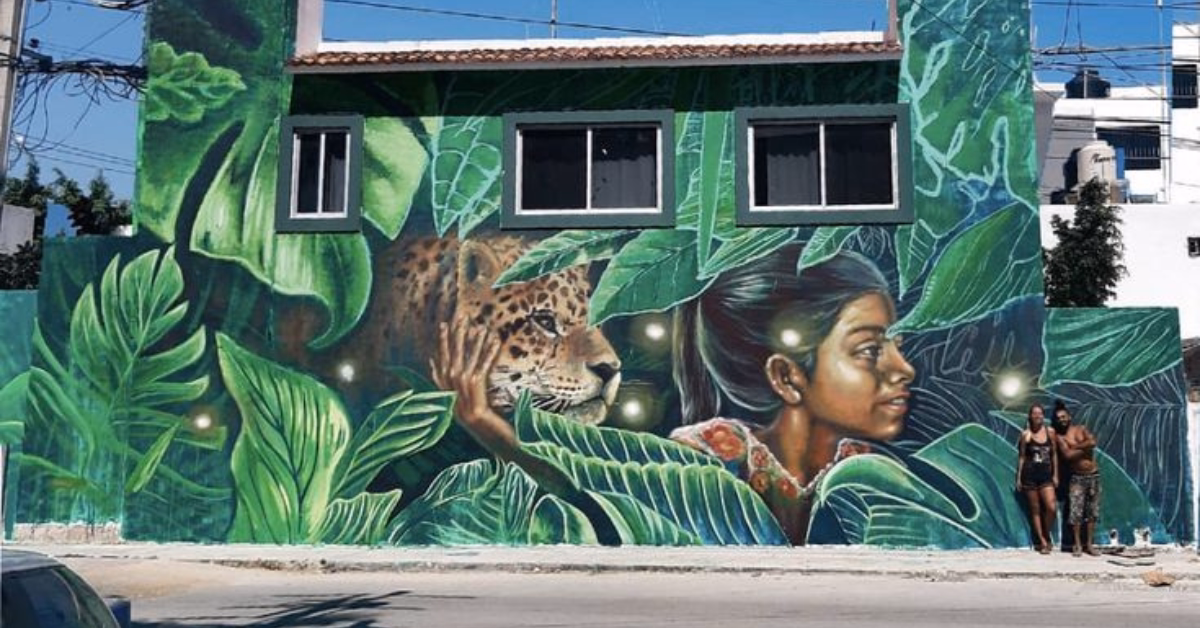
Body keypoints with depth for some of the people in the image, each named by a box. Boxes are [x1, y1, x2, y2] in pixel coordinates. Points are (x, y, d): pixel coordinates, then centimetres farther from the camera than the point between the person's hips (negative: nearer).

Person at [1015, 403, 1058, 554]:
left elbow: (1054, 454, 9)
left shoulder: (1050, 432, 3)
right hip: (1030, 475, -1)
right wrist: (1019, 478, 1)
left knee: (1051, 508, -10)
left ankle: (1046, 535, 14)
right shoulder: (1026, 434, -3)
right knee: (1035, 509, 5)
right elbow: (1021, 457, 2)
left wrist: (1055, 475, 7)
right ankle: (1042, 541, 14)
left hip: (1046, 475, 2)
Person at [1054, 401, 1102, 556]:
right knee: (1075, 512, -8)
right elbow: (1068, 455, -16)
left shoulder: (1082, 429, 7)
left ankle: (1089, 544, 13)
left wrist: (1075, 446, -9)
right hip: (1077, 478, -2)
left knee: (1092, 511, 6)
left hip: (1093, 475, 2)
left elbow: (1092, 442, -13)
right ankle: (1077, 545, 1)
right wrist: (1085, 448, -10)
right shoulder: (1060, 437, 1)